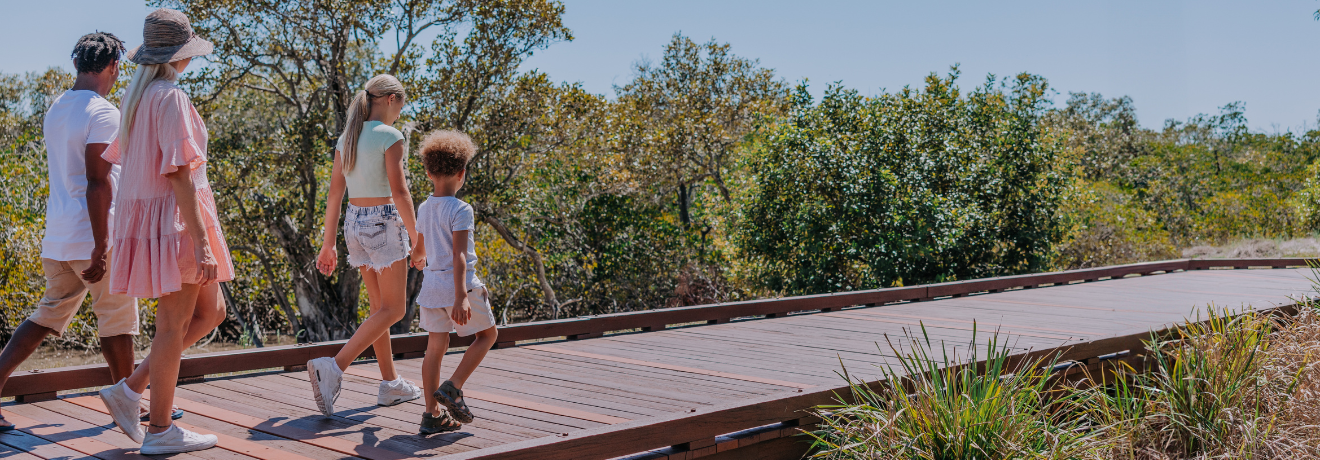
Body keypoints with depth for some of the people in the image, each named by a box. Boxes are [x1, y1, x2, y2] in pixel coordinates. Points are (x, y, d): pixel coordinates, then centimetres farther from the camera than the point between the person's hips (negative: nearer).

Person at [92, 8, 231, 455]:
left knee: (211, 311, 15)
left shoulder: (135, 96, 14)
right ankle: (160, 430, 10)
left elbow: (128, 161, 19)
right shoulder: (171, 98, -14)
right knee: (174, 325, 0)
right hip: (176, 220, -9)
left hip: (146, 214, 9)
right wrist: (201, 242, -21)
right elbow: (179, 174, -20)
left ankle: (130, 389, 15)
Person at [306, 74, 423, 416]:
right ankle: (333, 368, -16)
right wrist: (417, 240, -12)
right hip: (385, 222, -8)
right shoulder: (390, 137, -12)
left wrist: (328, 245, 12)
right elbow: (399, 191, -18)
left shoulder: (346, 138, 9)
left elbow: (334, 194, 9)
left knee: (380, 306, 15)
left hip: (354, 223, 8)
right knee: (393, 310, -1)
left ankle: (390, 384, 21)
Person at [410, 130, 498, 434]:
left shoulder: (424, 209, 6)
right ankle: (452, 388, 0)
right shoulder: (460, 210, -15)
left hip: (431, 283, 7)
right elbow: (459, 256, -23)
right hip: (459, 283, -6)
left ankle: (433, 415, 10)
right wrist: (460, 298, -27)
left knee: (435, 347, 9)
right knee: (487, 334, 13)